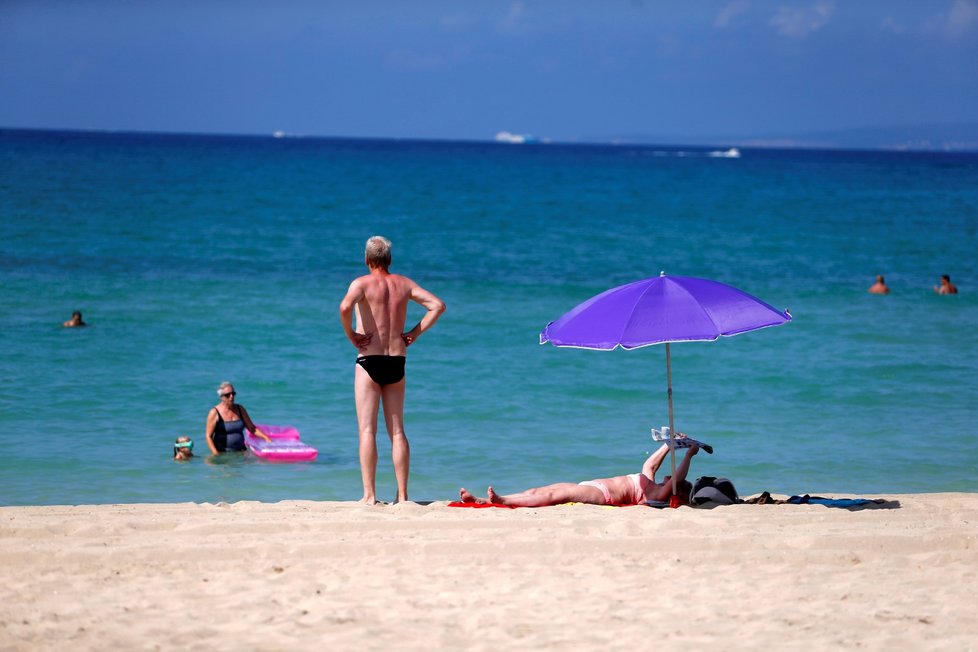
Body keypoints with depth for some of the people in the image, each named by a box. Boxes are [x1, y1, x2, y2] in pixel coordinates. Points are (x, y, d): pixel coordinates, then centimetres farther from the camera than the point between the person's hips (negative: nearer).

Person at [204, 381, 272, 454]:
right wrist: (216, 455, -15)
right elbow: (208, 436, -4)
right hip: (222, 453, -3)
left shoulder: (240, 409, 12)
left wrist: (266, 438, 2)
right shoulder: (214, 413, -3)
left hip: (240, 451, 3)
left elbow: (252, 428, 17)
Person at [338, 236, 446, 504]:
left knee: (367, 430, -3)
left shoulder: (362, 283, -6)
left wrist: (350, 335, -12)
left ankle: (369, 495, -8)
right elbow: (438, 305, 5)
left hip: (369, 360, -4)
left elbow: (345, 307, -26)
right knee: (397, 431, 9)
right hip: (397, 362, 4)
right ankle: (402, 495, 6)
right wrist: (414, 333, 6)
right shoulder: (403, 283, 9)